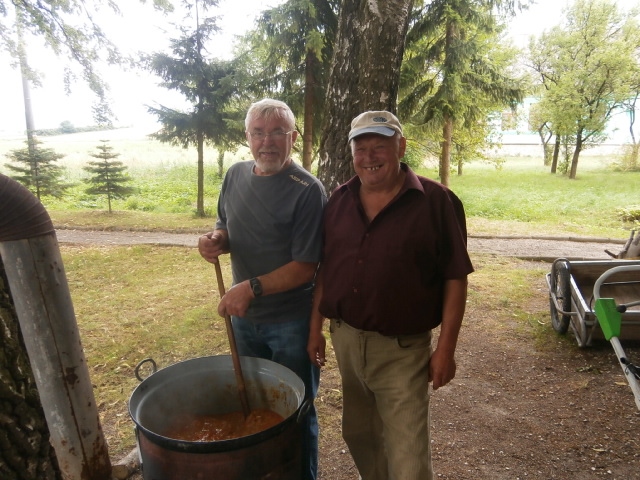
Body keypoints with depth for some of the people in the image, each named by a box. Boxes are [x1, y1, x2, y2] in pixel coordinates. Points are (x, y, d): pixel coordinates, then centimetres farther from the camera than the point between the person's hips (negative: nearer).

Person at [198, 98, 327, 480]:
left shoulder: (307, 191, -18)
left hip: (291, 323, -6)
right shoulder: (236, 176, 2)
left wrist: (253, 287, -28)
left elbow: (306, 266, -19)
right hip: (243, 317, 6)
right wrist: (217, 240, -9)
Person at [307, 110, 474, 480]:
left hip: (403, 349, -4)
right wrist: (316, 327, 8)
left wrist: (446, 348, -10)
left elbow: (455, 278, -9)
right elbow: (325, 269, 8)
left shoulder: (436, 201, -11)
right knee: (358, 435, 24)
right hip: (345, 340, 5)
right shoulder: (340, 200, 3)